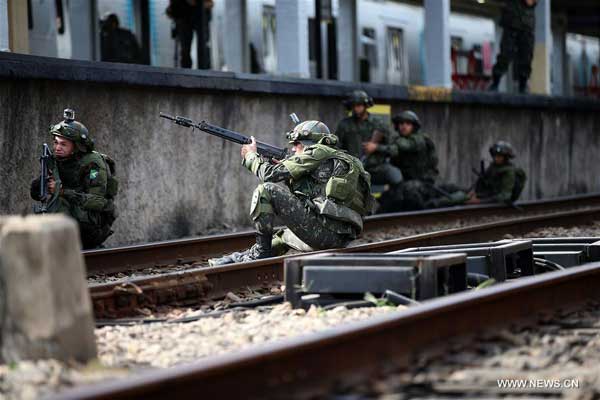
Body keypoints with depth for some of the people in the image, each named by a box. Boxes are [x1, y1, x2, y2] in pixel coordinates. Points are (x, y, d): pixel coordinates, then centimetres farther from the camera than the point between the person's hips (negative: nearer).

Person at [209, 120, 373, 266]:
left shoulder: (317, 153, 0)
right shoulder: (339, 158, 27)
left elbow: (270, 174, -3)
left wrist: (251, 155, 15)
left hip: (322, 229, -10)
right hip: (338, 239, 10)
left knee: (265, 190, -6)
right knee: (284, 235, 37)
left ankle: (261, 252, -2)